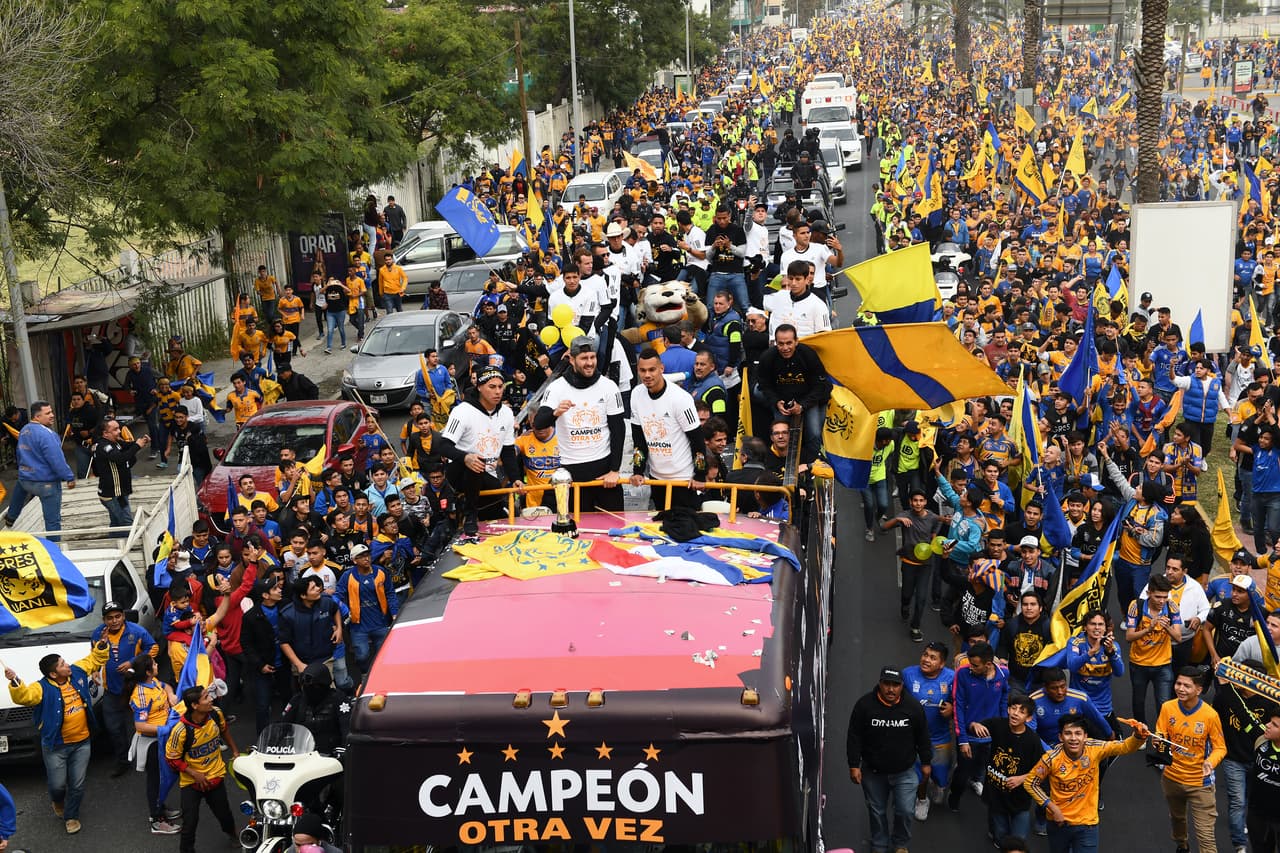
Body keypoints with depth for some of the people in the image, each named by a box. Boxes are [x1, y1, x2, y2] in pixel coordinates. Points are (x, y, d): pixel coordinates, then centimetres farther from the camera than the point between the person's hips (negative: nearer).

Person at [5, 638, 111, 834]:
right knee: (57, 784, 8)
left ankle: (72, 816, 30)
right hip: (56, 746, -3)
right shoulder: (42, 688, -20)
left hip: (82, 743, 4)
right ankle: (57, 801, 44)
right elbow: (24, 696, -37)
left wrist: (102, 645, -9)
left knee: (77, 785, 9)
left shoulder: (77, 672, -4)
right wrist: (15, 682, -55)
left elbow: (96, 659, 9)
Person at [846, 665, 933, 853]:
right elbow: (854, 737, -9)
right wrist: (854, 765, -10)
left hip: (904, 772, 0)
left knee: (905, 811, 4)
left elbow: (922, 737, 1)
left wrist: (926, 762, 6)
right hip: (873, 772, 0)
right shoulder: (864, 705, -16)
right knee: (877, 811, 15)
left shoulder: (913, 706, -11)